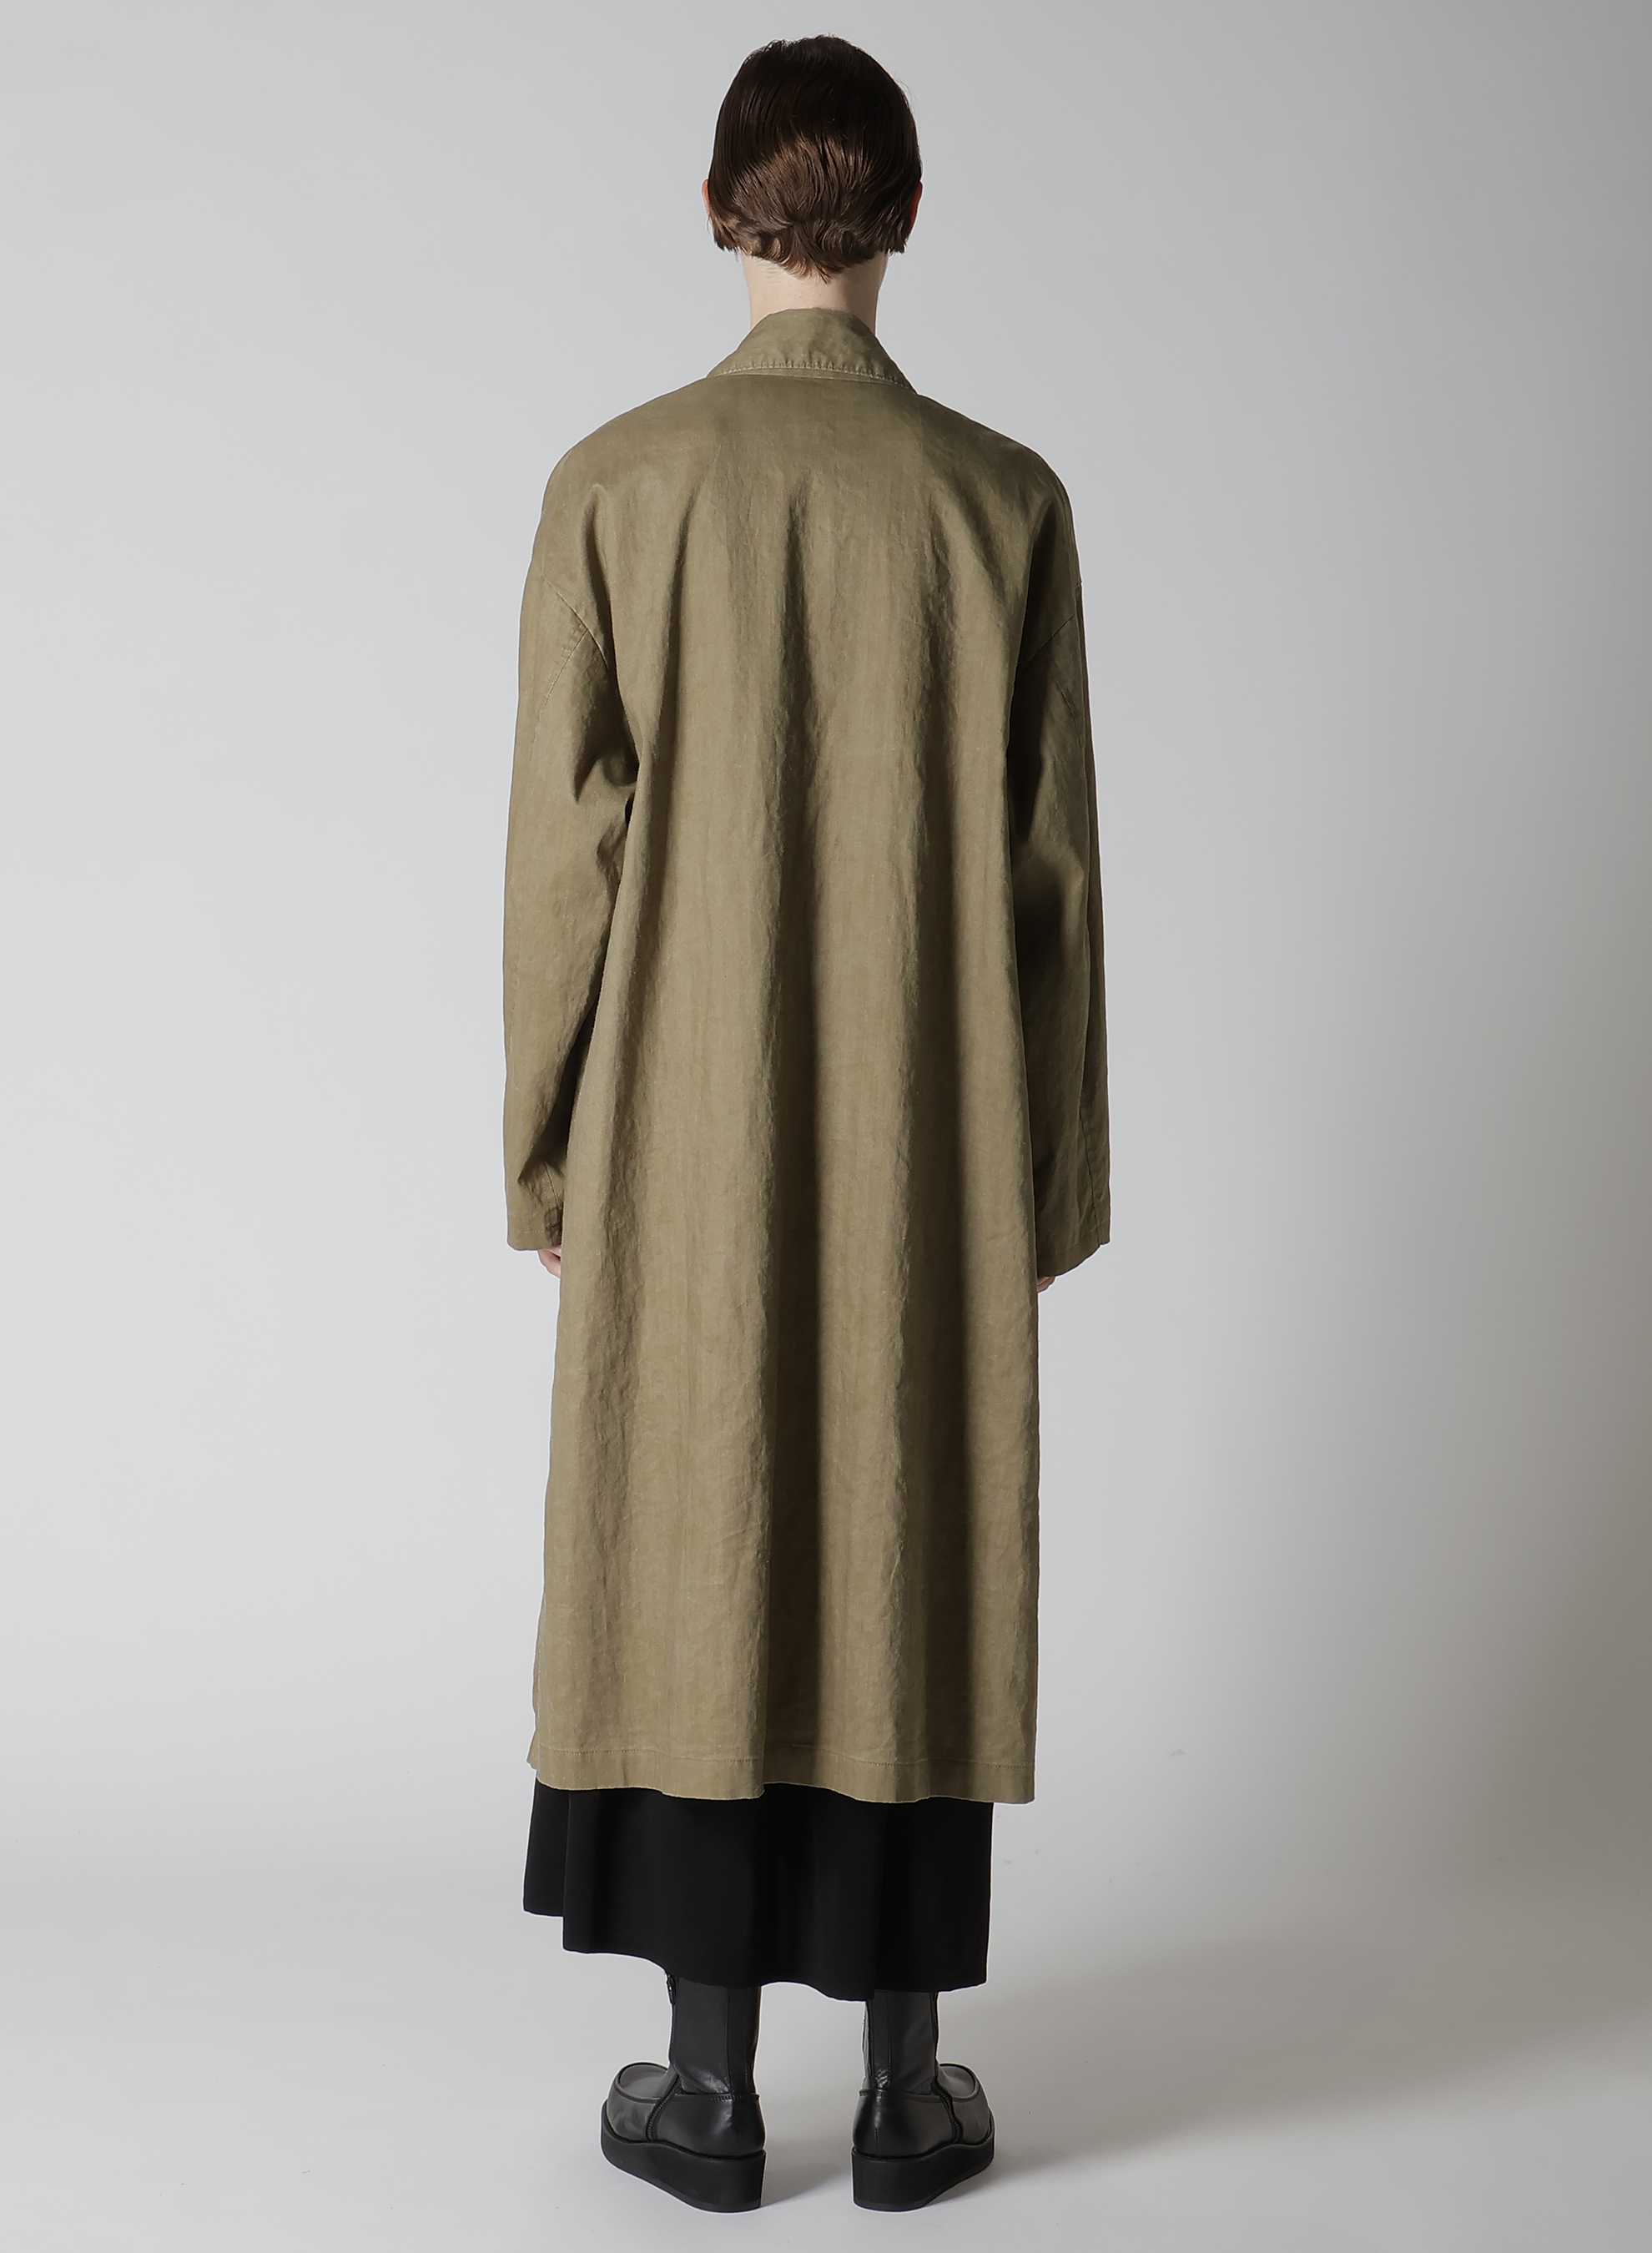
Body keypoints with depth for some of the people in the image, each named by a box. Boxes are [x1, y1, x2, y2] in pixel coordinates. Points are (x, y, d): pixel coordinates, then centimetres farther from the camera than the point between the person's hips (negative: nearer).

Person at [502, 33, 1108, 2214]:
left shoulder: (617, 484, -5)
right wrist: (1052, 1169, 7)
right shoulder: (1003, 499, -2)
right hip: (929, 1149, 1)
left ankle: (711, 2086, 18)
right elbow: (1050, 862, -1)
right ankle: (908, 2085, 19)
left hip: (686, 1137, 0)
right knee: (917, 1567, 9)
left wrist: (545, 1140, 5)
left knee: (693, 1561, 9)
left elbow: (562, 844, -5)